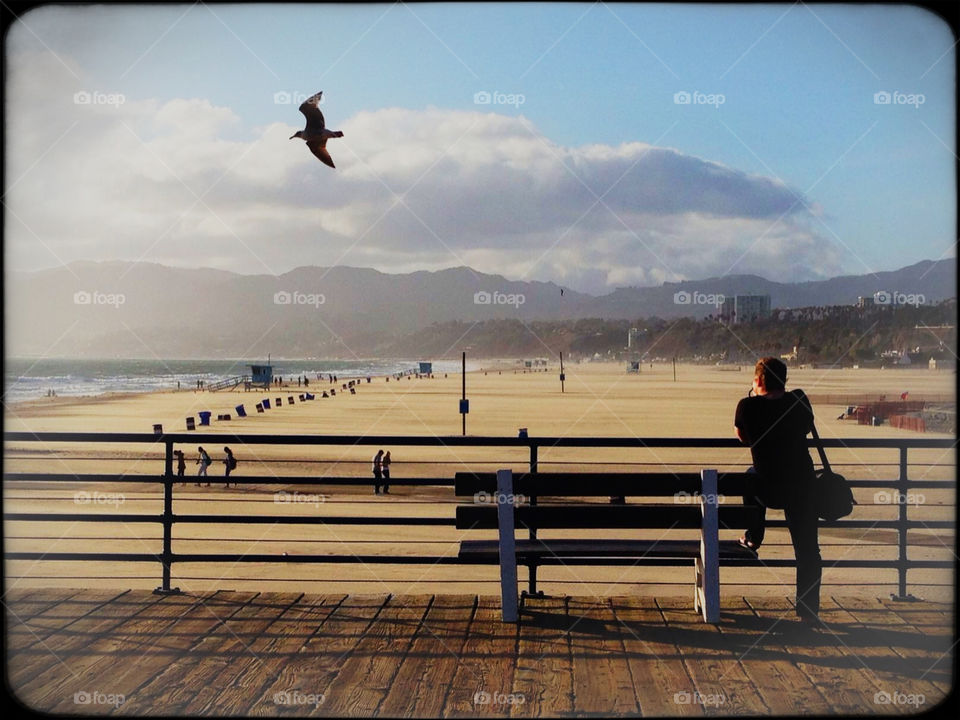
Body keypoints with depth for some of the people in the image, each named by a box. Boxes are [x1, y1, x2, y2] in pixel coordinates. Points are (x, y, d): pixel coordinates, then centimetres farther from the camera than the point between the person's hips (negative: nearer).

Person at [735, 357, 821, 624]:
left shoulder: (748, 406, -9)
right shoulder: (799, 401, -3)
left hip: (767, 490, -1)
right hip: (802, 488, 1)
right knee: (807, 549, 11)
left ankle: (752, 537, 41)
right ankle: (808, 609, 12)